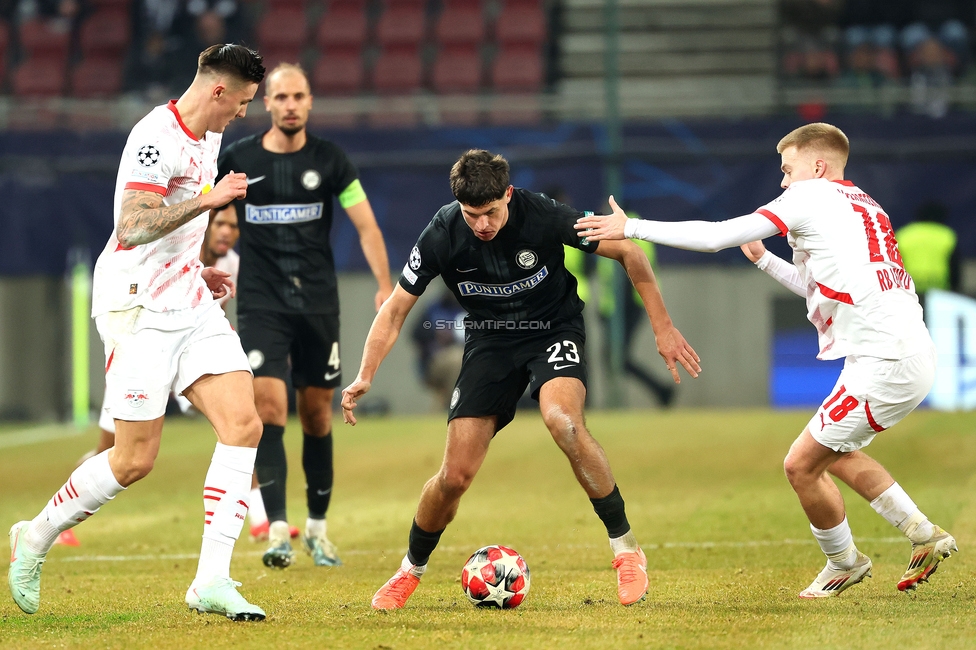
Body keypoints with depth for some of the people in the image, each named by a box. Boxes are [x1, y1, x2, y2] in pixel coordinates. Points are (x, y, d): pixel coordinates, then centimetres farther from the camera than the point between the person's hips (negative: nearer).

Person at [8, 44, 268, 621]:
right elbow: (133, 226, -26)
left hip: (191, 307, 9)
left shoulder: (208, 136, 14)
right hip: (140, 310, -9)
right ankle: (35, 539, 17)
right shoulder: (157, 137, -16)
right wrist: (209, 199, -24)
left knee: (244, 426, -8)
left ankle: (212, 581, -8)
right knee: (135, 459, -6)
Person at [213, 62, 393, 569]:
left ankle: (317, 527, 24)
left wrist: (385, 286, -12)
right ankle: (278, 531, -20)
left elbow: (366, 226, 0)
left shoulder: (329, 161, 0)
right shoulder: (237, 160, 0)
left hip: (318, 304, 1)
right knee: (269, 407, -16)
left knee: (317, 415, 8)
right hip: (260, 304, -1)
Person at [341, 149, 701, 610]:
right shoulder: (442, 235, -18)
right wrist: (366, 376, -19)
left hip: (553, 330, -2)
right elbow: (395, 309, -7)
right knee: (455, 475, -7)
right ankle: (411, 570, 22)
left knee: (562, 420, -34)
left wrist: (662, 328, -12)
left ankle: (626, 549, -20)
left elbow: (628, 253, -12)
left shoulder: (542, 216, -24)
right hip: (489, 342, 2)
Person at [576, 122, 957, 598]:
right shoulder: (863, 207, 23)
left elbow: (716, 237, -7)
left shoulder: (813, 196, -4)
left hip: (884, 362, -10)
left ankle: (844, 563, 19)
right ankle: (925, 537, 24)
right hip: (910, 355, 10)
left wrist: (632, 228, -1)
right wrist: (762, 259, 29)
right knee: (834, 453, 24)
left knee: (801, 465, 0)